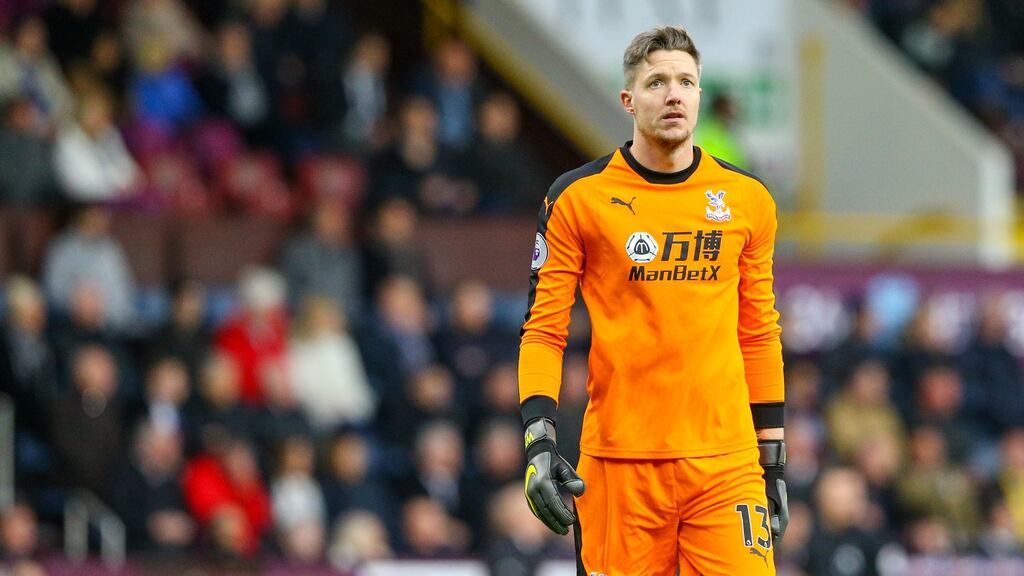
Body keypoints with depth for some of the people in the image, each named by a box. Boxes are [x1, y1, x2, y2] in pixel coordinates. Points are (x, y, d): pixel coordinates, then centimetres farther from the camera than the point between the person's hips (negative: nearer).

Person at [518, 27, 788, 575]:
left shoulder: (748, 200, 10)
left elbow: (759, 334, 16)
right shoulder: (578, 197, 2)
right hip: (619, 462, -2)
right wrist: (539, 441, -10)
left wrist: (773, 459, 14)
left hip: (726, 462, 2)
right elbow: (542, 329, 2)